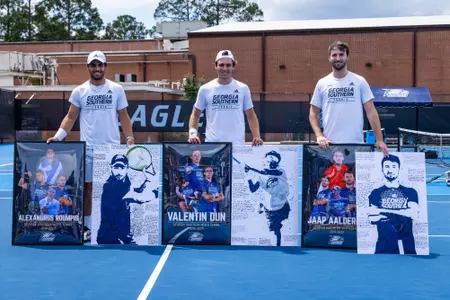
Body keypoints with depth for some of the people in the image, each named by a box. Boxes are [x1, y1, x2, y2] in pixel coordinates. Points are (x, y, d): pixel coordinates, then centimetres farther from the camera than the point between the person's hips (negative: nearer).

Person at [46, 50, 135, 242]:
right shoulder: (79, 91, 4)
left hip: (112, 147, 0)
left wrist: (130, 137, -3)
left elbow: (123, 116, 7)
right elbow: (70, 117, 6)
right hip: (88, 147, 0)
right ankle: (87, 228, 13)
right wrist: (58, 135, -6)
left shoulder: (116, 89, 4)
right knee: (87, 186, 4)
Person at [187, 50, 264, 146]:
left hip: (238, 145, 1)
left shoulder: (243, 88, 7)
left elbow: (251, 115, 12)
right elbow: (195, 115, 10)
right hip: (212, 144, 0)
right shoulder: (205, 89, 6)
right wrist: (192, 133, -7)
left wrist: (257, 136, -3)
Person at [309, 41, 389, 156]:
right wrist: (319, 135, -5)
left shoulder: (360, 81, 4)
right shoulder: (322, 83, 7)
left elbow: (371, 111, 1)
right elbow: (313, 113, 11)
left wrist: (379, 139, -6)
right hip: (330, 145, 1)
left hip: (356, 144, -1)